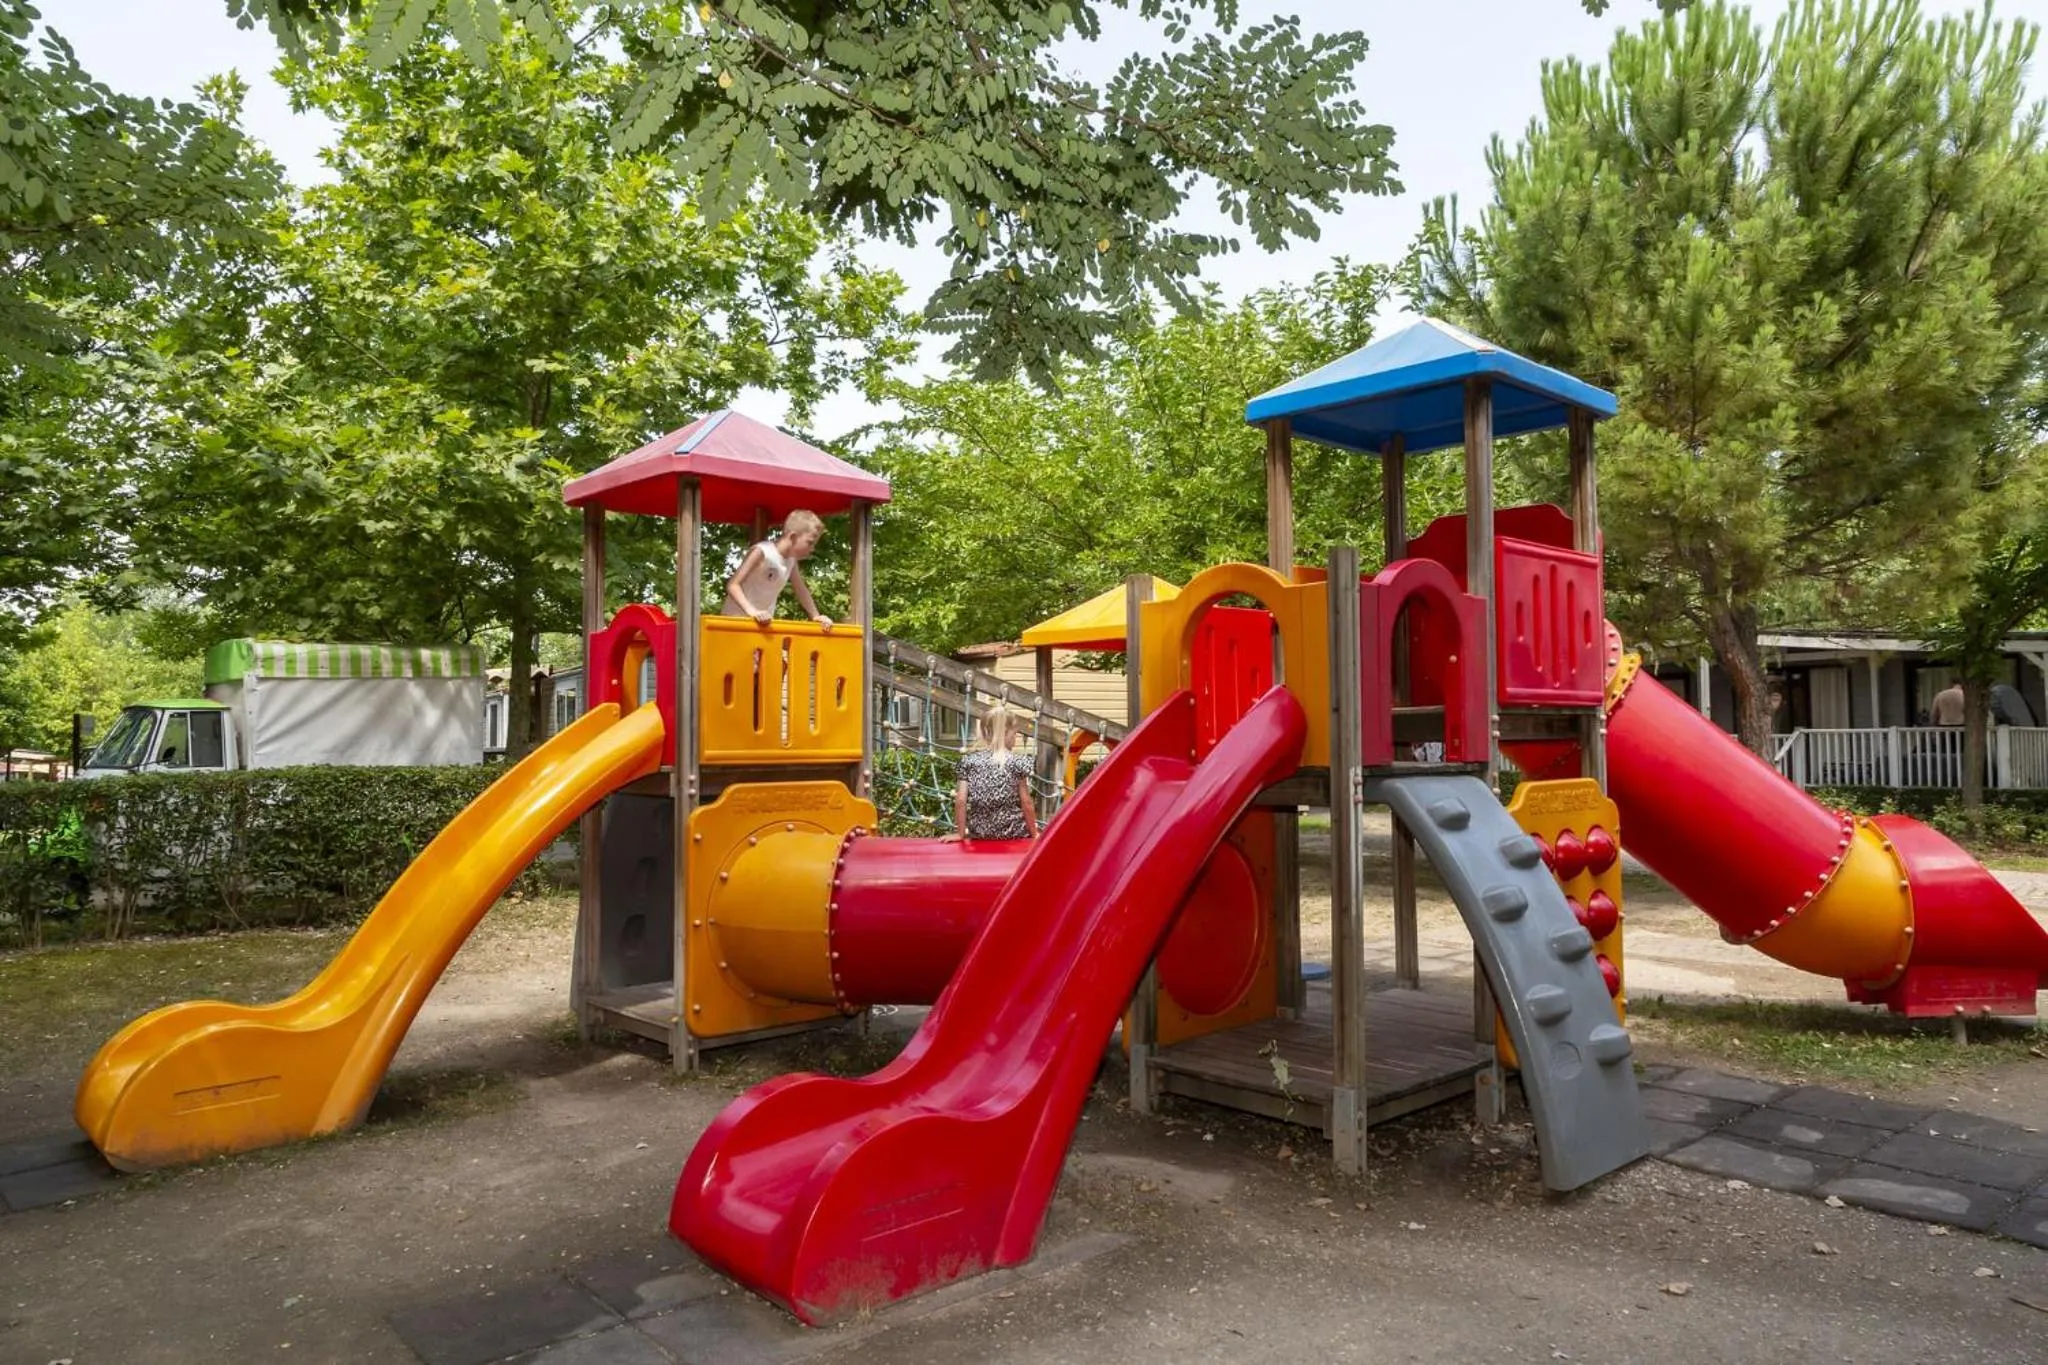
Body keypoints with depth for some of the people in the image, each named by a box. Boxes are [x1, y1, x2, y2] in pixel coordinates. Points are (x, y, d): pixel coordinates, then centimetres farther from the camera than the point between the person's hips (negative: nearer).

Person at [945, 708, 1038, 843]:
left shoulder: (969, 761, 1)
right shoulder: (1017, 762, -6)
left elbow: (960, 800, -4)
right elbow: (1026, 803, -4)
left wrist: (960, 833, 3)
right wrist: (1034, 833, 5)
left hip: (980, 833, 3)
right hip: (1013, 832, -3)